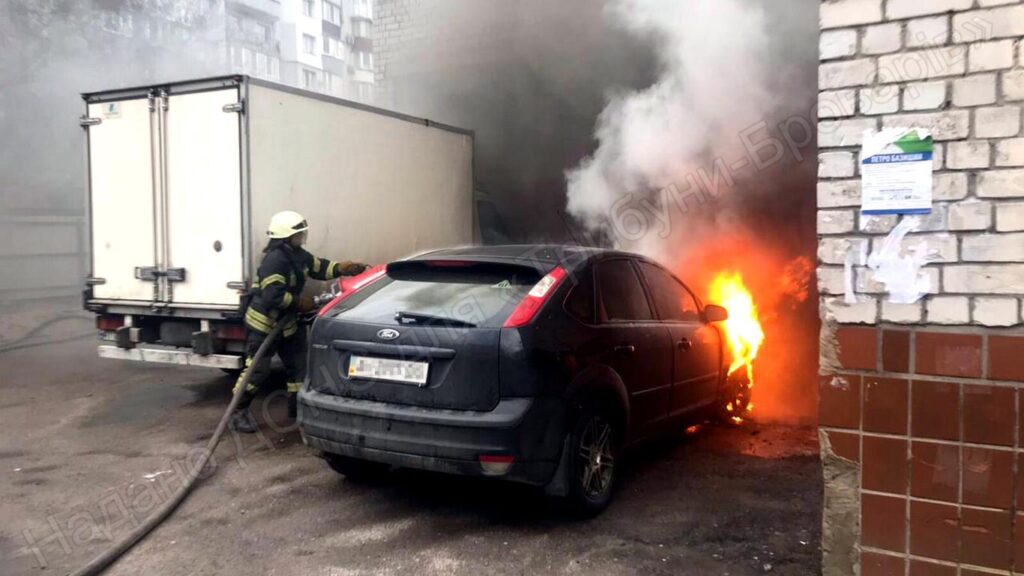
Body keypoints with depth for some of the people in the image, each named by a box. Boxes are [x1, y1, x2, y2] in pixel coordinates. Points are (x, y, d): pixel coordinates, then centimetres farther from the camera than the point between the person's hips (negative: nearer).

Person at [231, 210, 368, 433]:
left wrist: (342, 268, -3)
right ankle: (238, 411, 10)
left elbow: (319, 267, 15)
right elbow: (273, 295, -34)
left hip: (286, 322, 9)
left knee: (298, 364, 12)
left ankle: (297, 406, 25)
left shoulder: (298, 255, 3)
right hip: (262, 324, -9)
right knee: (258, 370, -5)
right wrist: (300, 303, -21)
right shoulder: (275, 259, -27)